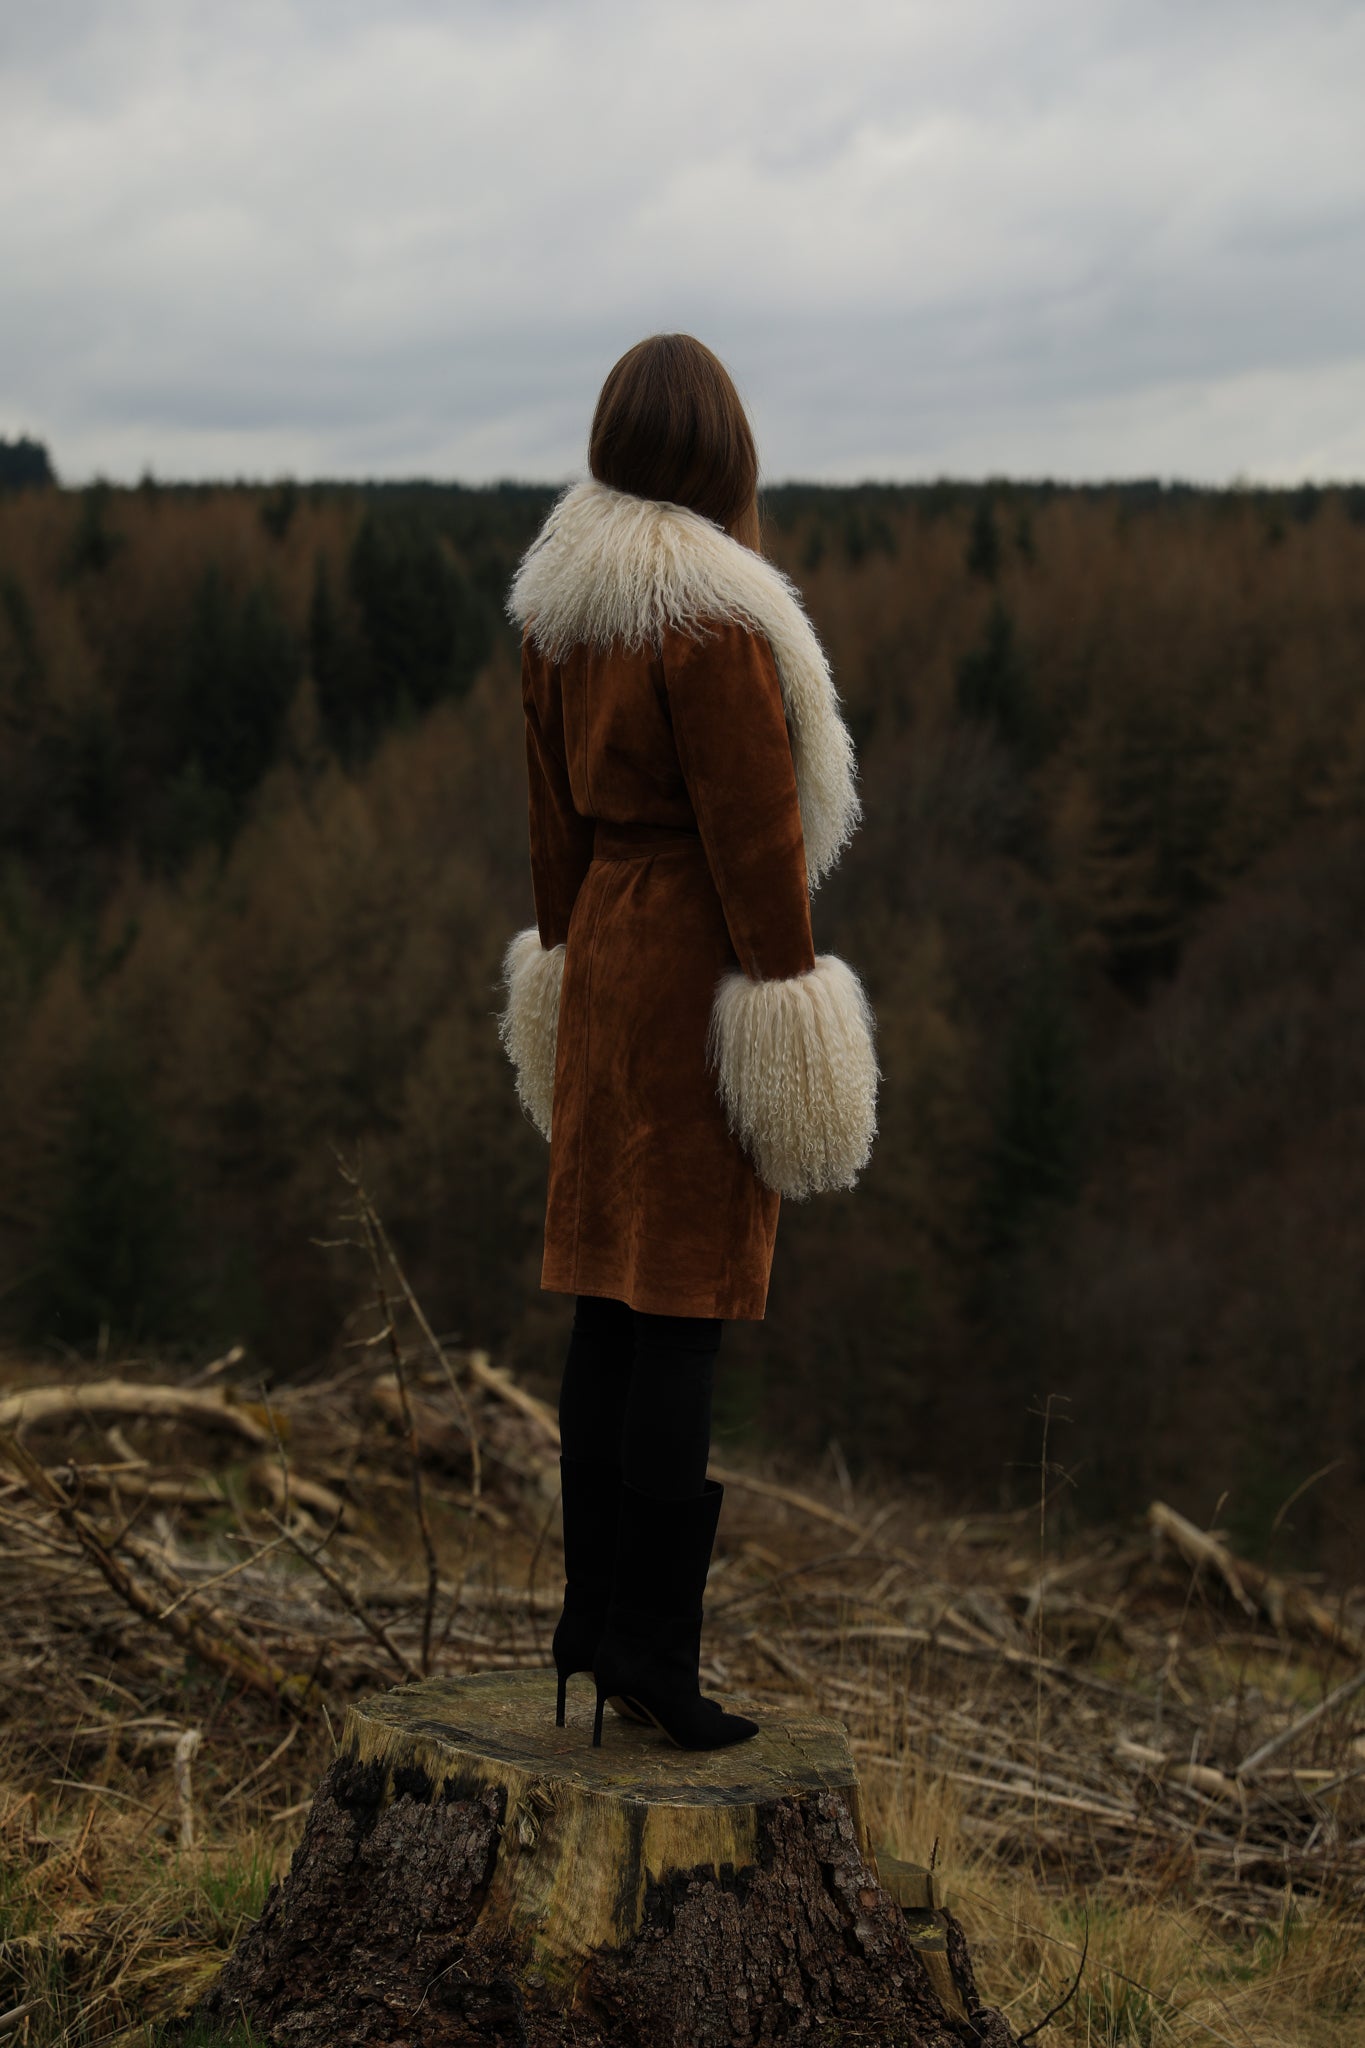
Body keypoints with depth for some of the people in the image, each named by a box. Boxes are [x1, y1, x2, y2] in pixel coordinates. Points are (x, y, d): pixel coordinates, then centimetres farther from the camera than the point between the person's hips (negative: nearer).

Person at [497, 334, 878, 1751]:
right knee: (685, 1314, -3)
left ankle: (593, 1612, 22)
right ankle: (652, 1649, 2)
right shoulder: (712, 619, -19)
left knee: (609, 1301, 14)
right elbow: (754, 832, -17)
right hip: (703, 961, -8)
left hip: (603, 955, 8)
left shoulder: (557, 608, 7)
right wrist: (787, 998, -11)